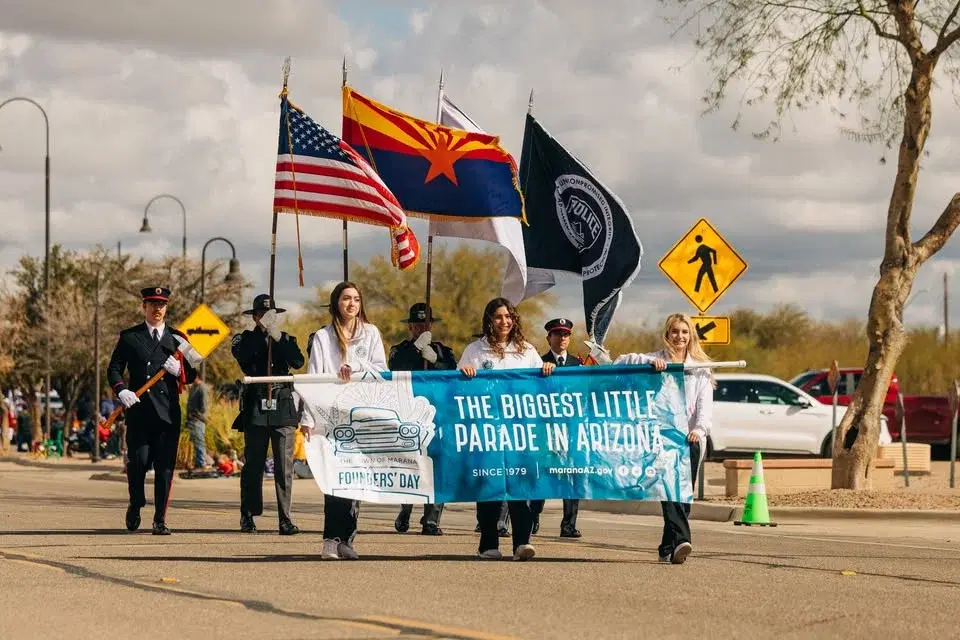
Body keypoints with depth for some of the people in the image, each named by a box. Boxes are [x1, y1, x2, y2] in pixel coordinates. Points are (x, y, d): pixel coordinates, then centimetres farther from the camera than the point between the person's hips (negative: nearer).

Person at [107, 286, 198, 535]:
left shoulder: (177, 338, 14)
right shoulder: (129, 337, 9)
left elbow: (191, 376, 14)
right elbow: (113, 369, 7)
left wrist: (179, 370, -8)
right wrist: (121, 391, -12)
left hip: (168, 411, 1)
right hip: (139, 411, -1)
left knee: (165, 466, -3)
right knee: (138, 462, -5)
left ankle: (160, 520, 3)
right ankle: (136, 506, 22)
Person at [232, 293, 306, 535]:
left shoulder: (286, 340, 15)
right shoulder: (246, 339, 11)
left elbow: (299, 362, -2)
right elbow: (241, 354, -12)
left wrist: (278, 337, -9)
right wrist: (261, 329, -14)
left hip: (283, 406, 1)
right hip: (256, 408, -1)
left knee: (284, 465, -4)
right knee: (253, 465, 0)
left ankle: (285, 518, -3)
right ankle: (247, 517, 9)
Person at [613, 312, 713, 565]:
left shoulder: (700, 367, 15)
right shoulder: (656, 360, 11)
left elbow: (705, 402, 1)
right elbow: (620, 362, 0)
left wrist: (700, 428, -17)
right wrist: (650, 361, -15)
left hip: (690, 437, 2)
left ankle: (668, 548, 10)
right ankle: (680, 540, -31)